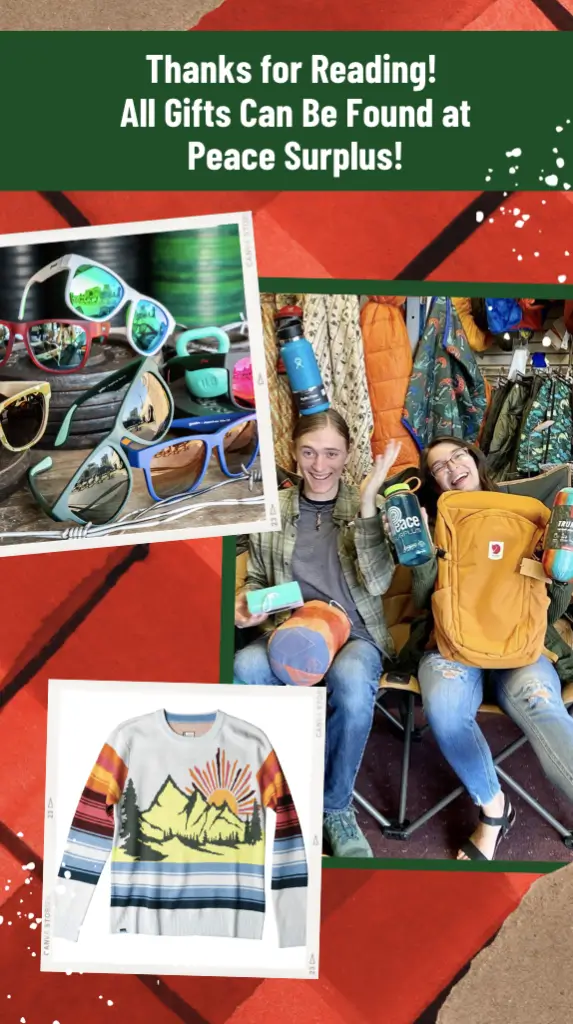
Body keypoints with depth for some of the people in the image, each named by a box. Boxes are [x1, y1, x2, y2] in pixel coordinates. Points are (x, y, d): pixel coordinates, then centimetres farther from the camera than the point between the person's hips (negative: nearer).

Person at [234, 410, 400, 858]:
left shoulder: (366, 507, 1)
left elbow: (377, 582, -14)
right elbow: (257, 579, 17)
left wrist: (367, 501, -21)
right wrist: (245, 603, -6)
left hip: (354, 633, -1)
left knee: (352, 680, -38)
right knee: (243, 668, -34)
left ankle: (336, 806, -13)